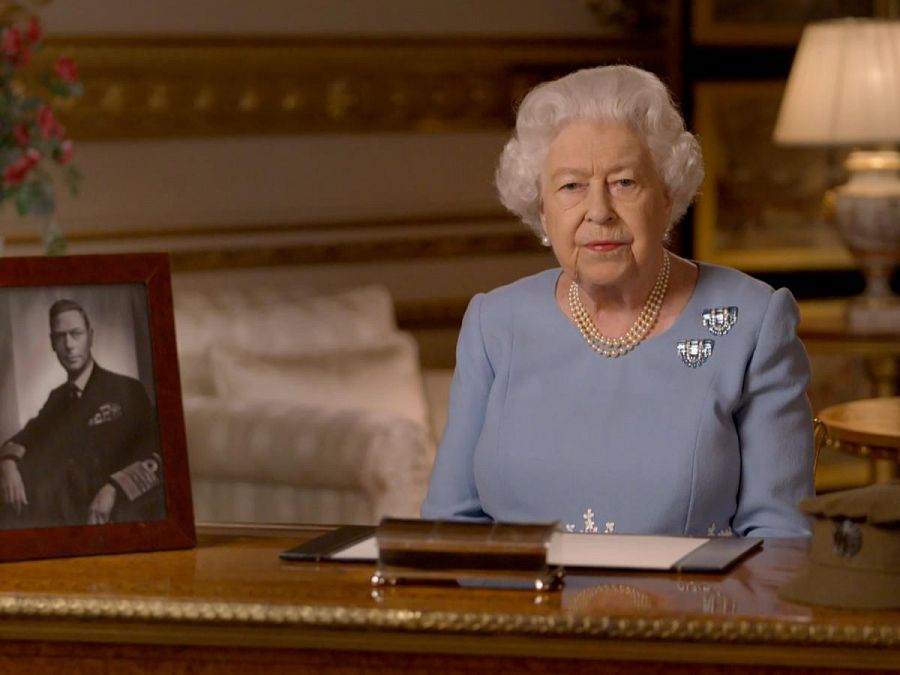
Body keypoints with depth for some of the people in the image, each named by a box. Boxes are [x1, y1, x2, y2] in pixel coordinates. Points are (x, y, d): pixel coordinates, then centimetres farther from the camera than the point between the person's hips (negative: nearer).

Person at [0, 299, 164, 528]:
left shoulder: (127, 390, 1)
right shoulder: (57, 398, 22)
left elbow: (154, 456, -7)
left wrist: (114, 488, -23)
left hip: (119, 512, -5)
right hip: (70, 513, 5)